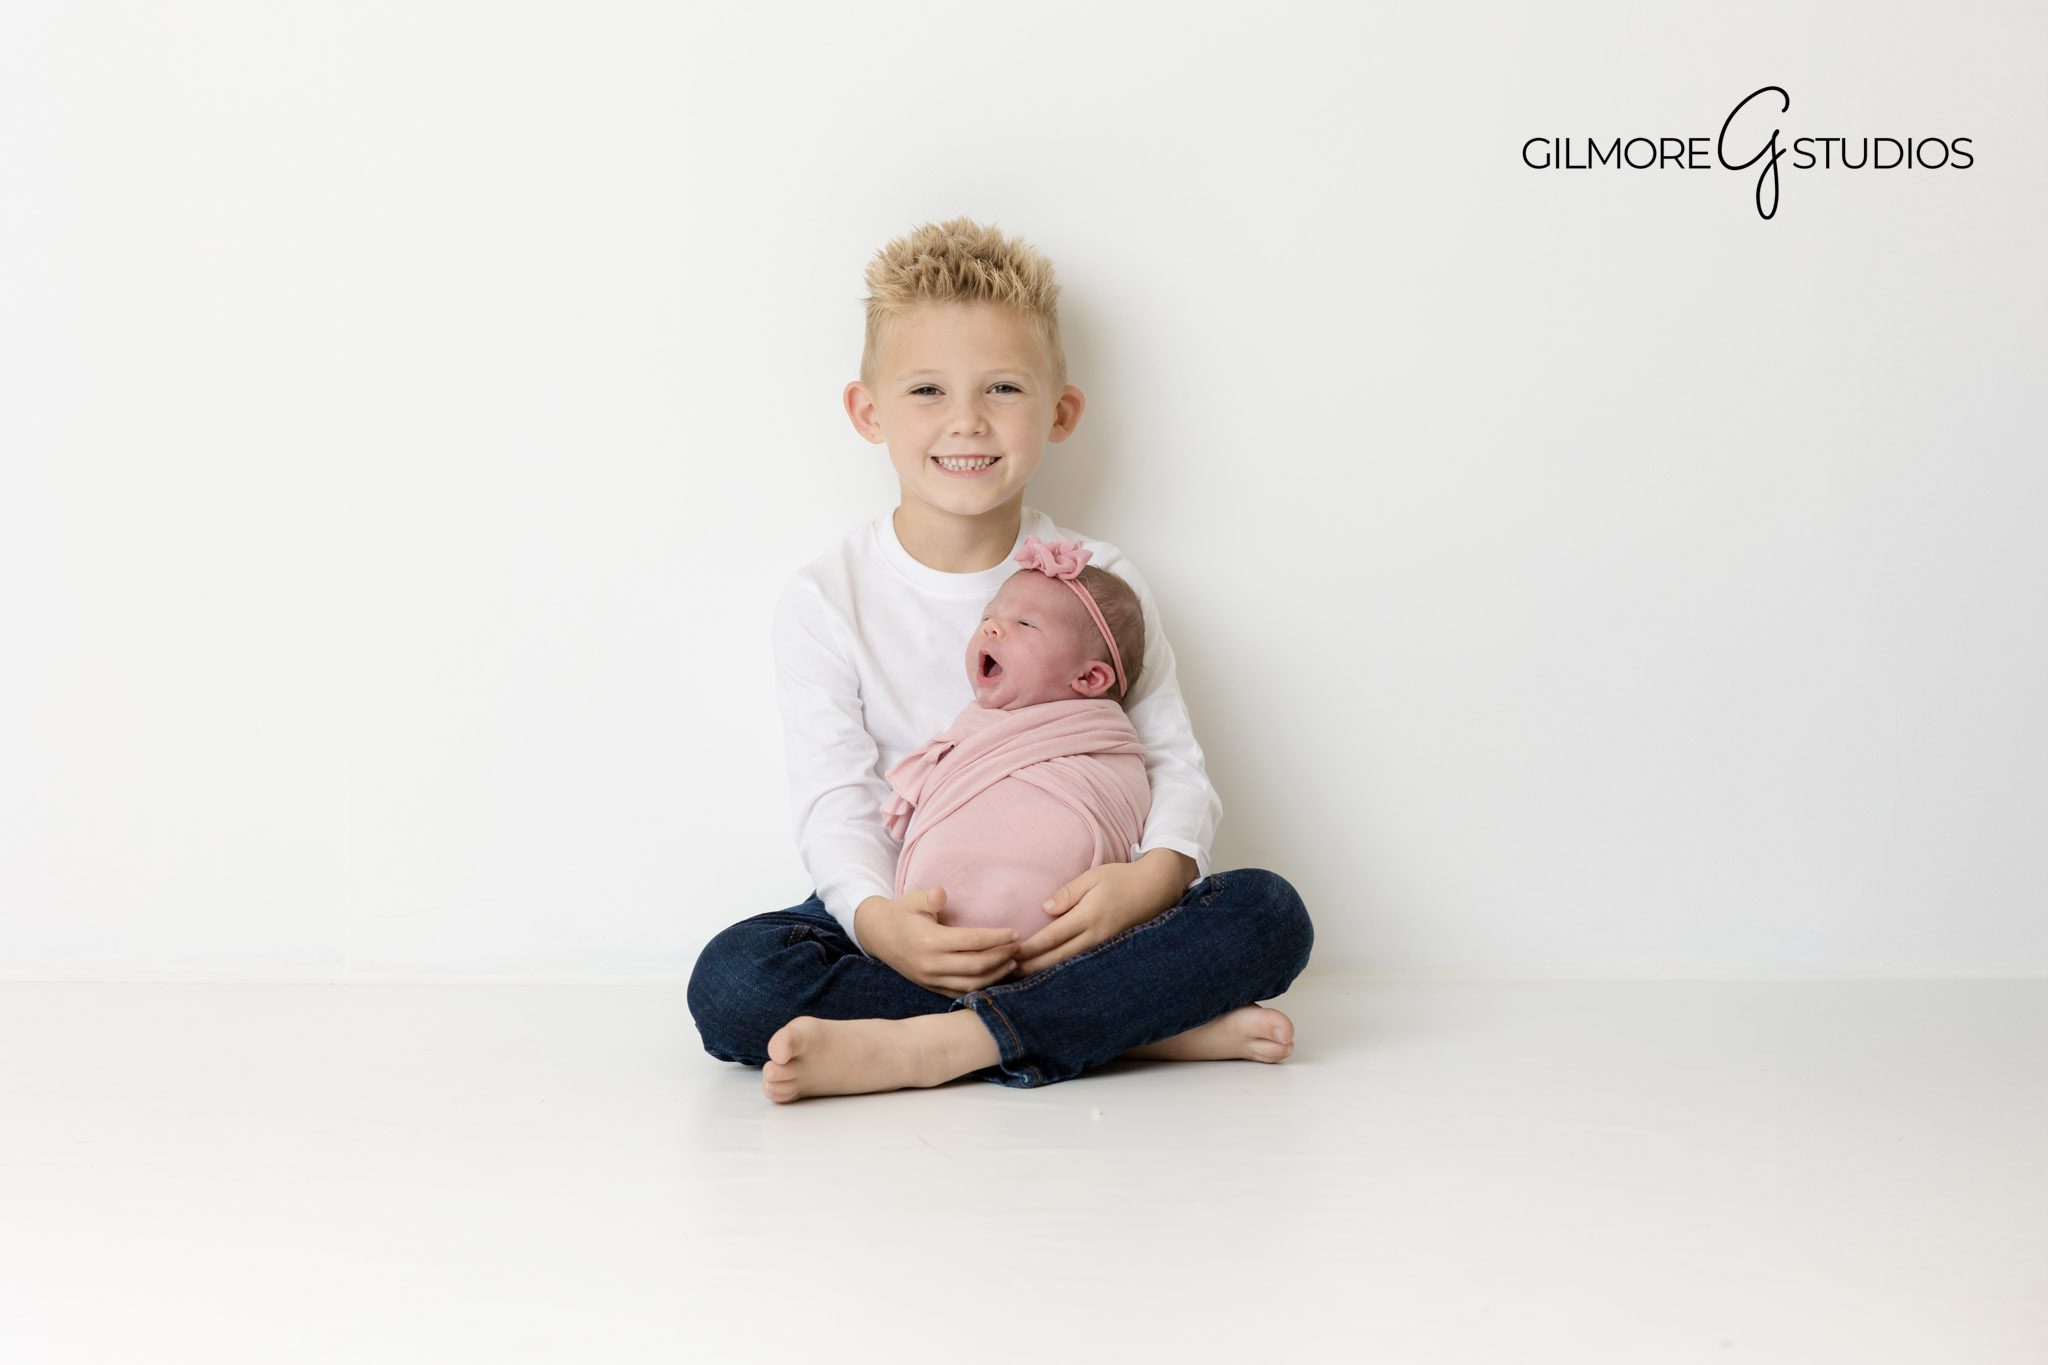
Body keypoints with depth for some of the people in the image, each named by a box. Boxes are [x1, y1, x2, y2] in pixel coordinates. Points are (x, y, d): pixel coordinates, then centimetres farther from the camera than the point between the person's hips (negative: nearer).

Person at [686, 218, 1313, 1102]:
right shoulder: (829, 599, 0)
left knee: (1268, 913, -24)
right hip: (911, 923, 0)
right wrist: (880, 920, -28)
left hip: (1068, 924, 1)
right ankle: (1143, 1024, -30)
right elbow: (834, 800, -7)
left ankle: (934, 1046, -34)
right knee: (732, 981, -30)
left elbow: (1175, 764, -1)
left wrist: (1153, 875, -24)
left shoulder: (1100, 586, 3)